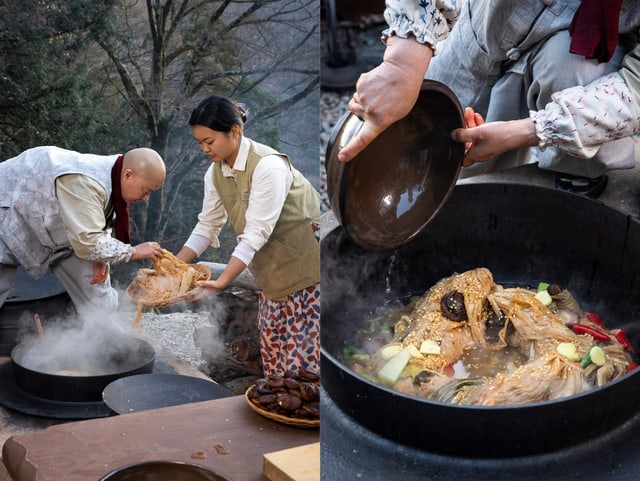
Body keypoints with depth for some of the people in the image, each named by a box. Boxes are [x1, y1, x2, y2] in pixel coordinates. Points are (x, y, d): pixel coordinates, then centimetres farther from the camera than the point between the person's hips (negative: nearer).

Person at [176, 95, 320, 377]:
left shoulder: (268, 165, -25)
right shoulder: (215, 173, 0)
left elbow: (256, 234, -29)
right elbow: (206, 227, 4)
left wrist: (221, 282, -36)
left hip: (304, 256, -8)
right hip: (271, 267, 8)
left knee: (303, 348, -7)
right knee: (273, 345, 8)